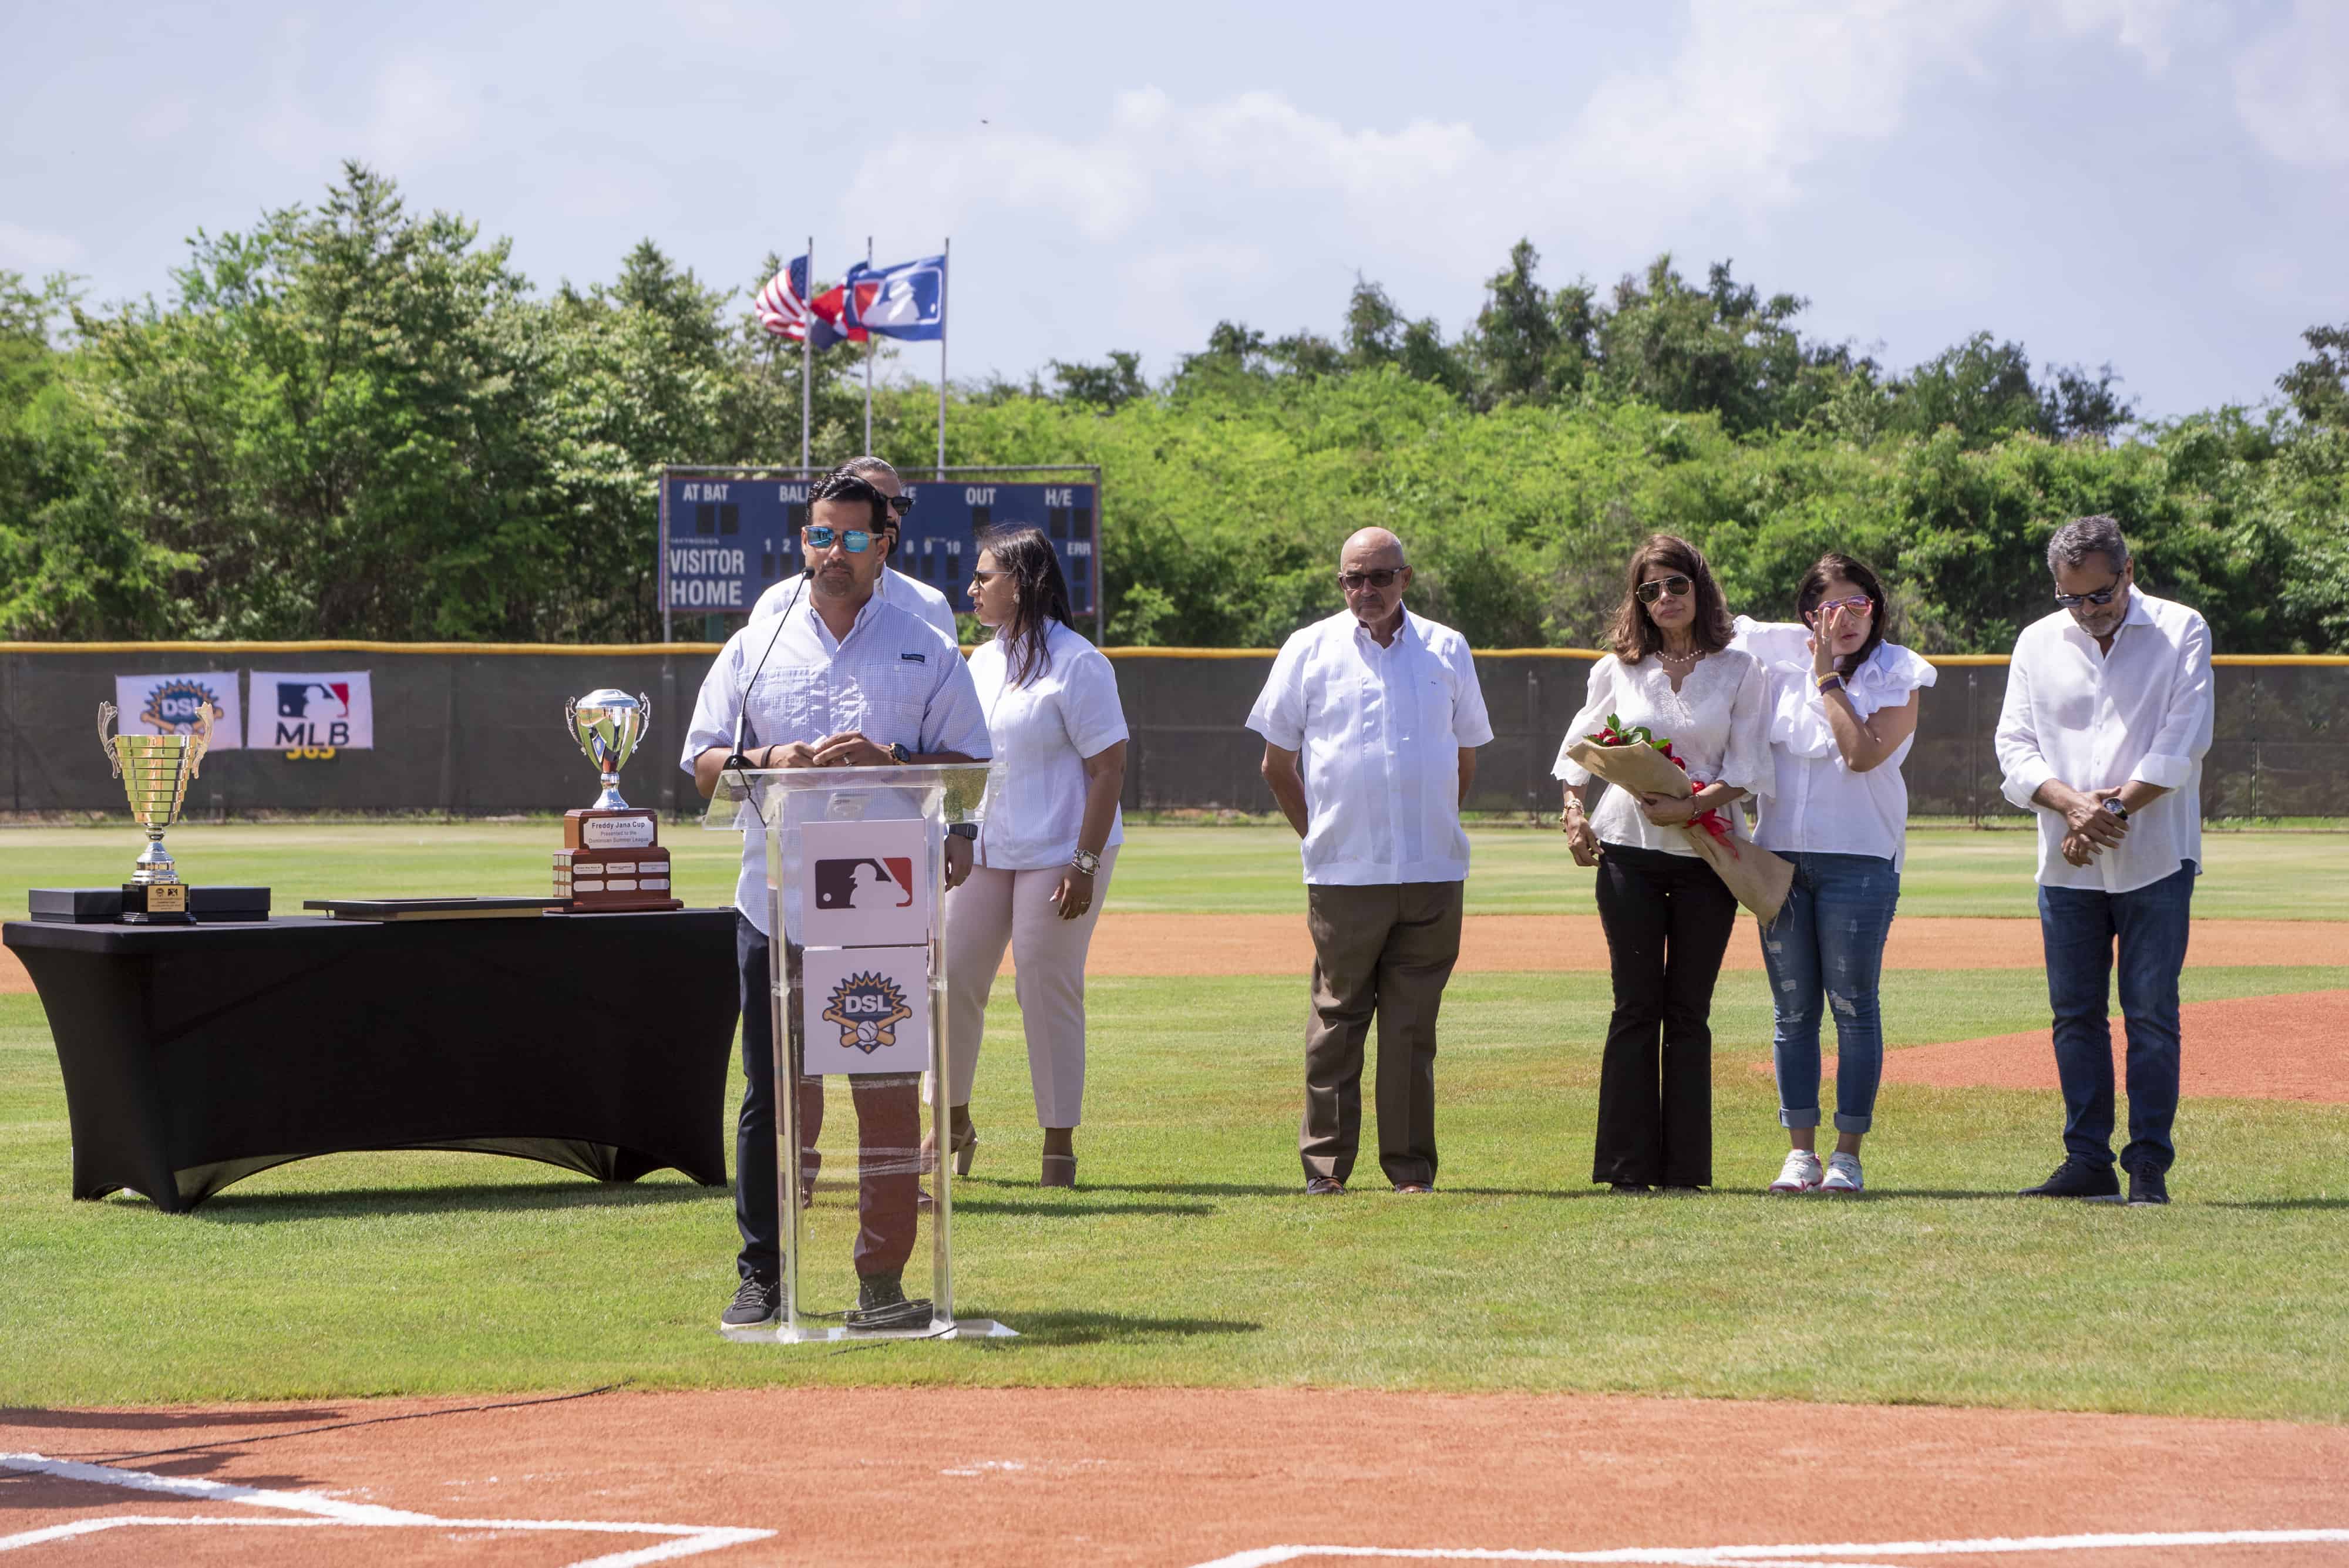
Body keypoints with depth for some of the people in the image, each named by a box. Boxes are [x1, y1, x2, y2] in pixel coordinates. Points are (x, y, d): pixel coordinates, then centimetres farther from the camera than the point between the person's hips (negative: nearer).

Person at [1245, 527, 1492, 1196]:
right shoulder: (1309, 651, 5)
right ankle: (1325, 1163, 6)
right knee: (1337, 1018, 0)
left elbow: (1466, 757, 19)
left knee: (1413, 1025, 3)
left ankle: (1411, 1167, 7)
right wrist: (1319, 834, 7)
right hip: (1343, 876, -1)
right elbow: (1277, 761, 10)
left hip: (1432, 873, 1)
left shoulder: (1447, 651, 11)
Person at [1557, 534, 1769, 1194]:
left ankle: (1685, 1167, 4)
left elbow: (1746, 772, -2)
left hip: (1707, 852, 0)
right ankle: (1629, 1166, -1)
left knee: (1688, 1010, 1)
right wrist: (1574, 812, 0)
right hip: (1628, 848, 0)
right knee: (1637, 1006, -2)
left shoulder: (1740, 671, 3)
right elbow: (1579, 748, 16)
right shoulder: (1617, 669, 7)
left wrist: (1689, 806, -17)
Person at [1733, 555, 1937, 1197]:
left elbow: (1864, 753, -15)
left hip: (1859, 858, -4)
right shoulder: (1783, 656, 9)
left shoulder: (1897, 675, -1)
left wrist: (1830, 679, -10)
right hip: (1779, 853, 4)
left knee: (1854, 1006, -4)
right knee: (1793, 1009, 6)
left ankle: (1847, 1155, 1)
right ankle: (1800, 1151, 11)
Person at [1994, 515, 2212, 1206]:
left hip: (2155, 859, -3)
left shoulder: (2180, 632, 0)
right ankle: (2088, 1161, 11)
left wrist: (2114, 811, -15)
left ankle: (2149, 1166, -2)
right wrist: (2073, 803, -15)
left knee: (2151, 1013, -4)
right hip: (2066, 865, 3)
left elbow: (2182, 744, -8)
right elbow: (2015, 746, 3)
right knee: (2075, 1015, 5)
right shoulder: (2037, 643, 9)